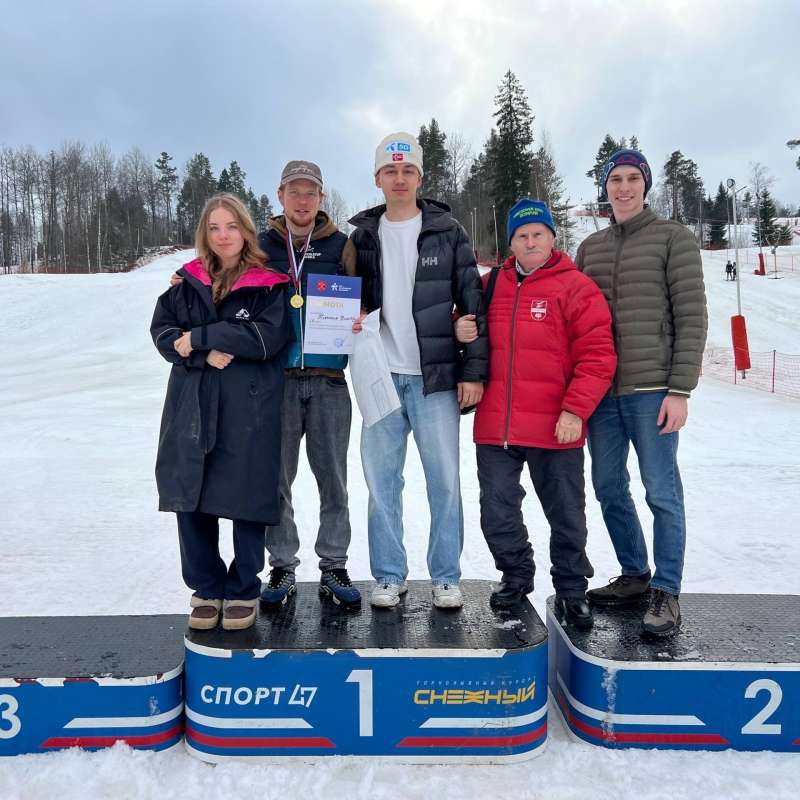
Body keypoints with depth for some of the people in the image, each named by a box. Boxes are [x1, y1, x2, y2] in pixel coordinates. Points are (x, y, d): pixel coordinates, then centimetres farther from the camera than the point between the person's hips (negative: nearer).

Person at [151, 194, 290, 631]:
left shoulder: (269, 284, 1)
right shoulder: (186, 283, 12)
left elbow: (269, 337, -13)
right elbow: (163, 333, 5)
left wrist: (200, 337, -12)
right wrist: (206, 354, -14)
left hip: (250, 410, -3)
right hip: (192, 407, 4)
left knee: (247, 499, 2)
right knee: (190, 500, 6)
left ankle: (243, 591, 22)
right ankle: (205, 588, 25)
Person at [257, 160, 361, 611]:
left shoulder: (341, 245, 8)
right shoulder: (262, 246, 11)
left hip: (328, 378, -1)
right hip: (276, 377, 1)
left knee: (333, 477, 5)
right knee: (277, 477, 7)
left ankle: (334, 566, 19)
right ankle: (283, 567, 21)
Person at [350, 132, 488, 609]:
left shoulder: (447, 232, 3)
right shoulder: (362, 236, 11)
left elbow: (472, 304, 0)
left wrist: (474, 370, -7)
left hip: (436, 377, -2)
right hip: (381, 378, 3)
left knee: (444, 480, 2)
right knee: (381, 479, 6)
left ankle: (446, 577, 17)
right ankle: (390, 576, 20)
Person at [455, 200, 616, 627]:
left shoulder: (575, 287, -4)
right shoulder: (490, 284, 9)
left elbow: (597, 355, -8)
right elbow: (468, 328, 23)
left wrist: (575, 410, -16)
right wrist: (460, 331, -1)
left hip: (555, 430, -3)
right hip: (494, 427, 4)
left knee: (566, 516, 12)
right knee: (498, 512, 14)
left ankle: (571, 589, 31)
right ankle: (515, 576, 36)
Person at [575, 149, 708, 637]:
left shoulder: (673, 238, 1)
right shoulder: (590, 248, 15)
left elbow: (692, 317, -5)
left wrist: (681, 389, -12)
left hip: (652, 390, -5)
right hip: (601, 391, 5)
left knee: (662, 492, -2)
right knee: (609, 488, 11)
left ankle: (666, 594, 10)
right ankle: (635, 576, 27)